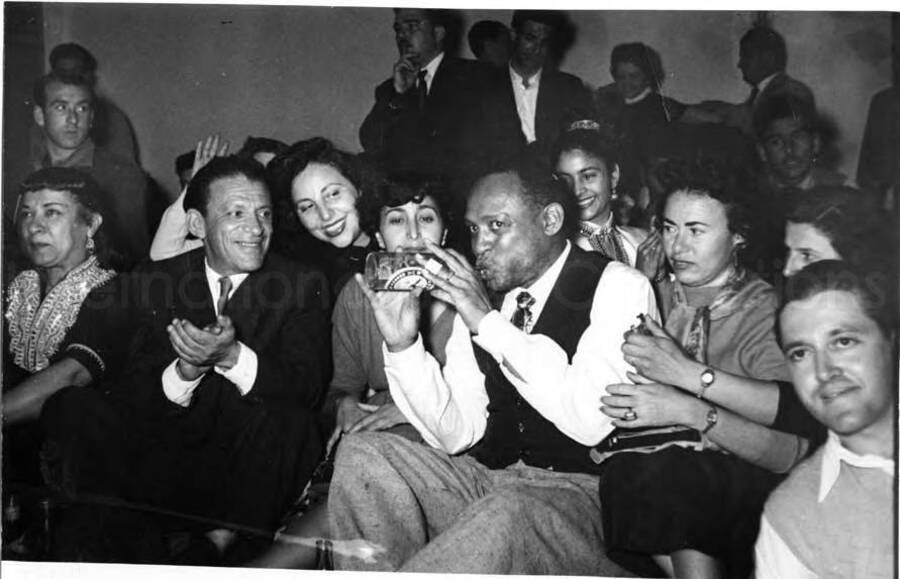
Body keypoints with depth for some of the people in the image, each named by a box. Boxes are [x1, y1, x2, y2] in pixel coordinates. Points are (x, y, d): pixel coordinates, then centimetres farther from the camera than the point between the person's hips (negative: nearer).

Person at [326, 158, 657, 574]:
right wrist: (402, 344, -11)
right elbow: (457, 435, 3)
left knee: (506, 515, -36)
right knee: (362, 453, -13)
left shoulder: (618, 287, -7)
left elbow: (592, 421, -22)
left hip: (577, 492, -5)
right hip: (486, 481, 5)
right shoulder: (476, 294, 8)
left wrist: (490, 322, -20)